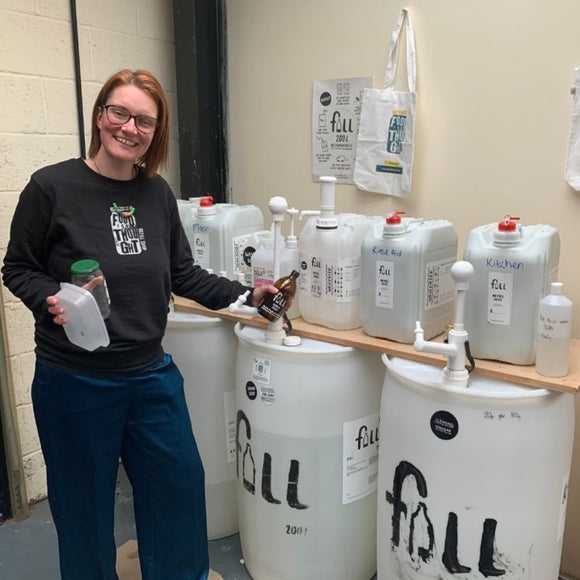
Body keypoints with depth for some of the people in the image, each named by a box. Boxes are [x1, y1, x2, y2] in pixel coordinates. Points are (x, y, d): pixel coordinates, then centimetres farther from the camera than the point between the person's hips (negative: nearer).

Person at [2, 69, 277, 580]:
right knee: (85, 504, 14)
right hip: (75, 382, -4)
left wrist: (244, 294, 3)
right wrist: (51, 301, -22)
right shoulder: (52, 187, -11)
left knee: (180, 485, 17)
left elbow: (183, 274, 9)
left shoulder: (157, 193, 2)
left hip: (151, 375, 5)